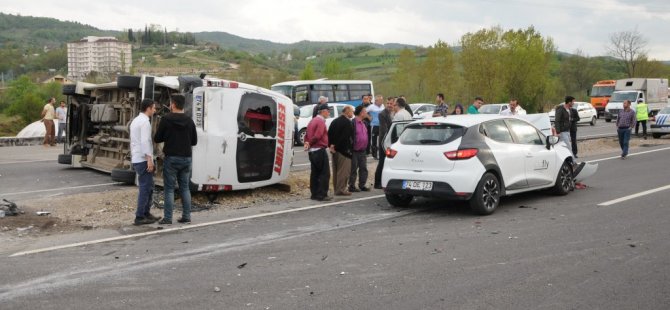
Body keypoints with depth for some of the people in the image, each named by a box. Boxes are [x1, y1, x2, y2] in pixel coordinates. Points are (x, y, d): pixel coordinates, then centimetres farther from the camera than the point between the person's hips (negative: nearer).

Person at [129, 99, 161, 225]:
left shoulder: (135, 121, 17)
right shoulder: (145, 121, -13)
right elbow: (145, 141, -22)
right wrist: (149, 159, -25)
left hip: (136, 159, 10)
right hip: (143, 160, -10)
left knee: (149, 187, 15)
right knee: (145, 188, -4)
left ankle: (146, 213, 19)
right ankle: (140, 217, -2)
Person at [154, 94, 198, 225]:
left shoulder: (166, 119, -8)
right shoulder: (189, 120, 5)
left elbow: (157, 138, -3)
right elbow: (194, 141, 10)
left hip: (171, 158, -4)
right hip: (186, 158, 4)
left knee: (169, 188, 1)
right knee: (185, 188, 11)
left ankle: (167, 218, 1)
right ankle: (186, 216, 11)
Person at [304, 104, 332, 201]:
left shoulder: (312, 120, 16)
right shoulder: (321, 121, -14)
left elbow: (307, 135, 14)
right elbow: (317, 136, -21)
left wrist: (307, 143, -1)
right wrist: (309, 144, -7)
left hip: (312, 151, 10)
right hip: (320, 150, -10)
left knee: (315, 173, 13)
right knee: (325, 173, -5)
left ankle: (314, 194, 17)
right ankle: (322, 195, -6)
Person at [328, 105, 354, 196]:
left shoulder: (335, 121, 13)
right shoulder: (347, 122, -13)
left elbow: (329, 134, 11)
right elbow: (348, 138, -19)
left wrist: (331, 145, 7)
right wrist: (350, 149, -11)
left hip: (335, 150, 9)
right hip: (344, 150, -9)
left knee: (336, 170, 14)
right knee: (343, 170, -5)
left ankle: (336, 189, 20)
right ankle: (341, 189, -5)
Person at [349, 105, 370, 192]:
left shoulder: (364, 123, 14)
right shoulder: (353, 123, -12)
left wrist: (367, 148, 18)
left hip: (362, 150, 8)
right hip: (354, 151, -8)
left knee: (363, 168, 9)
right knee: (353, 169, -1)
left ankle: (362, 185, 18)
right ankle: (352, 186, 6)